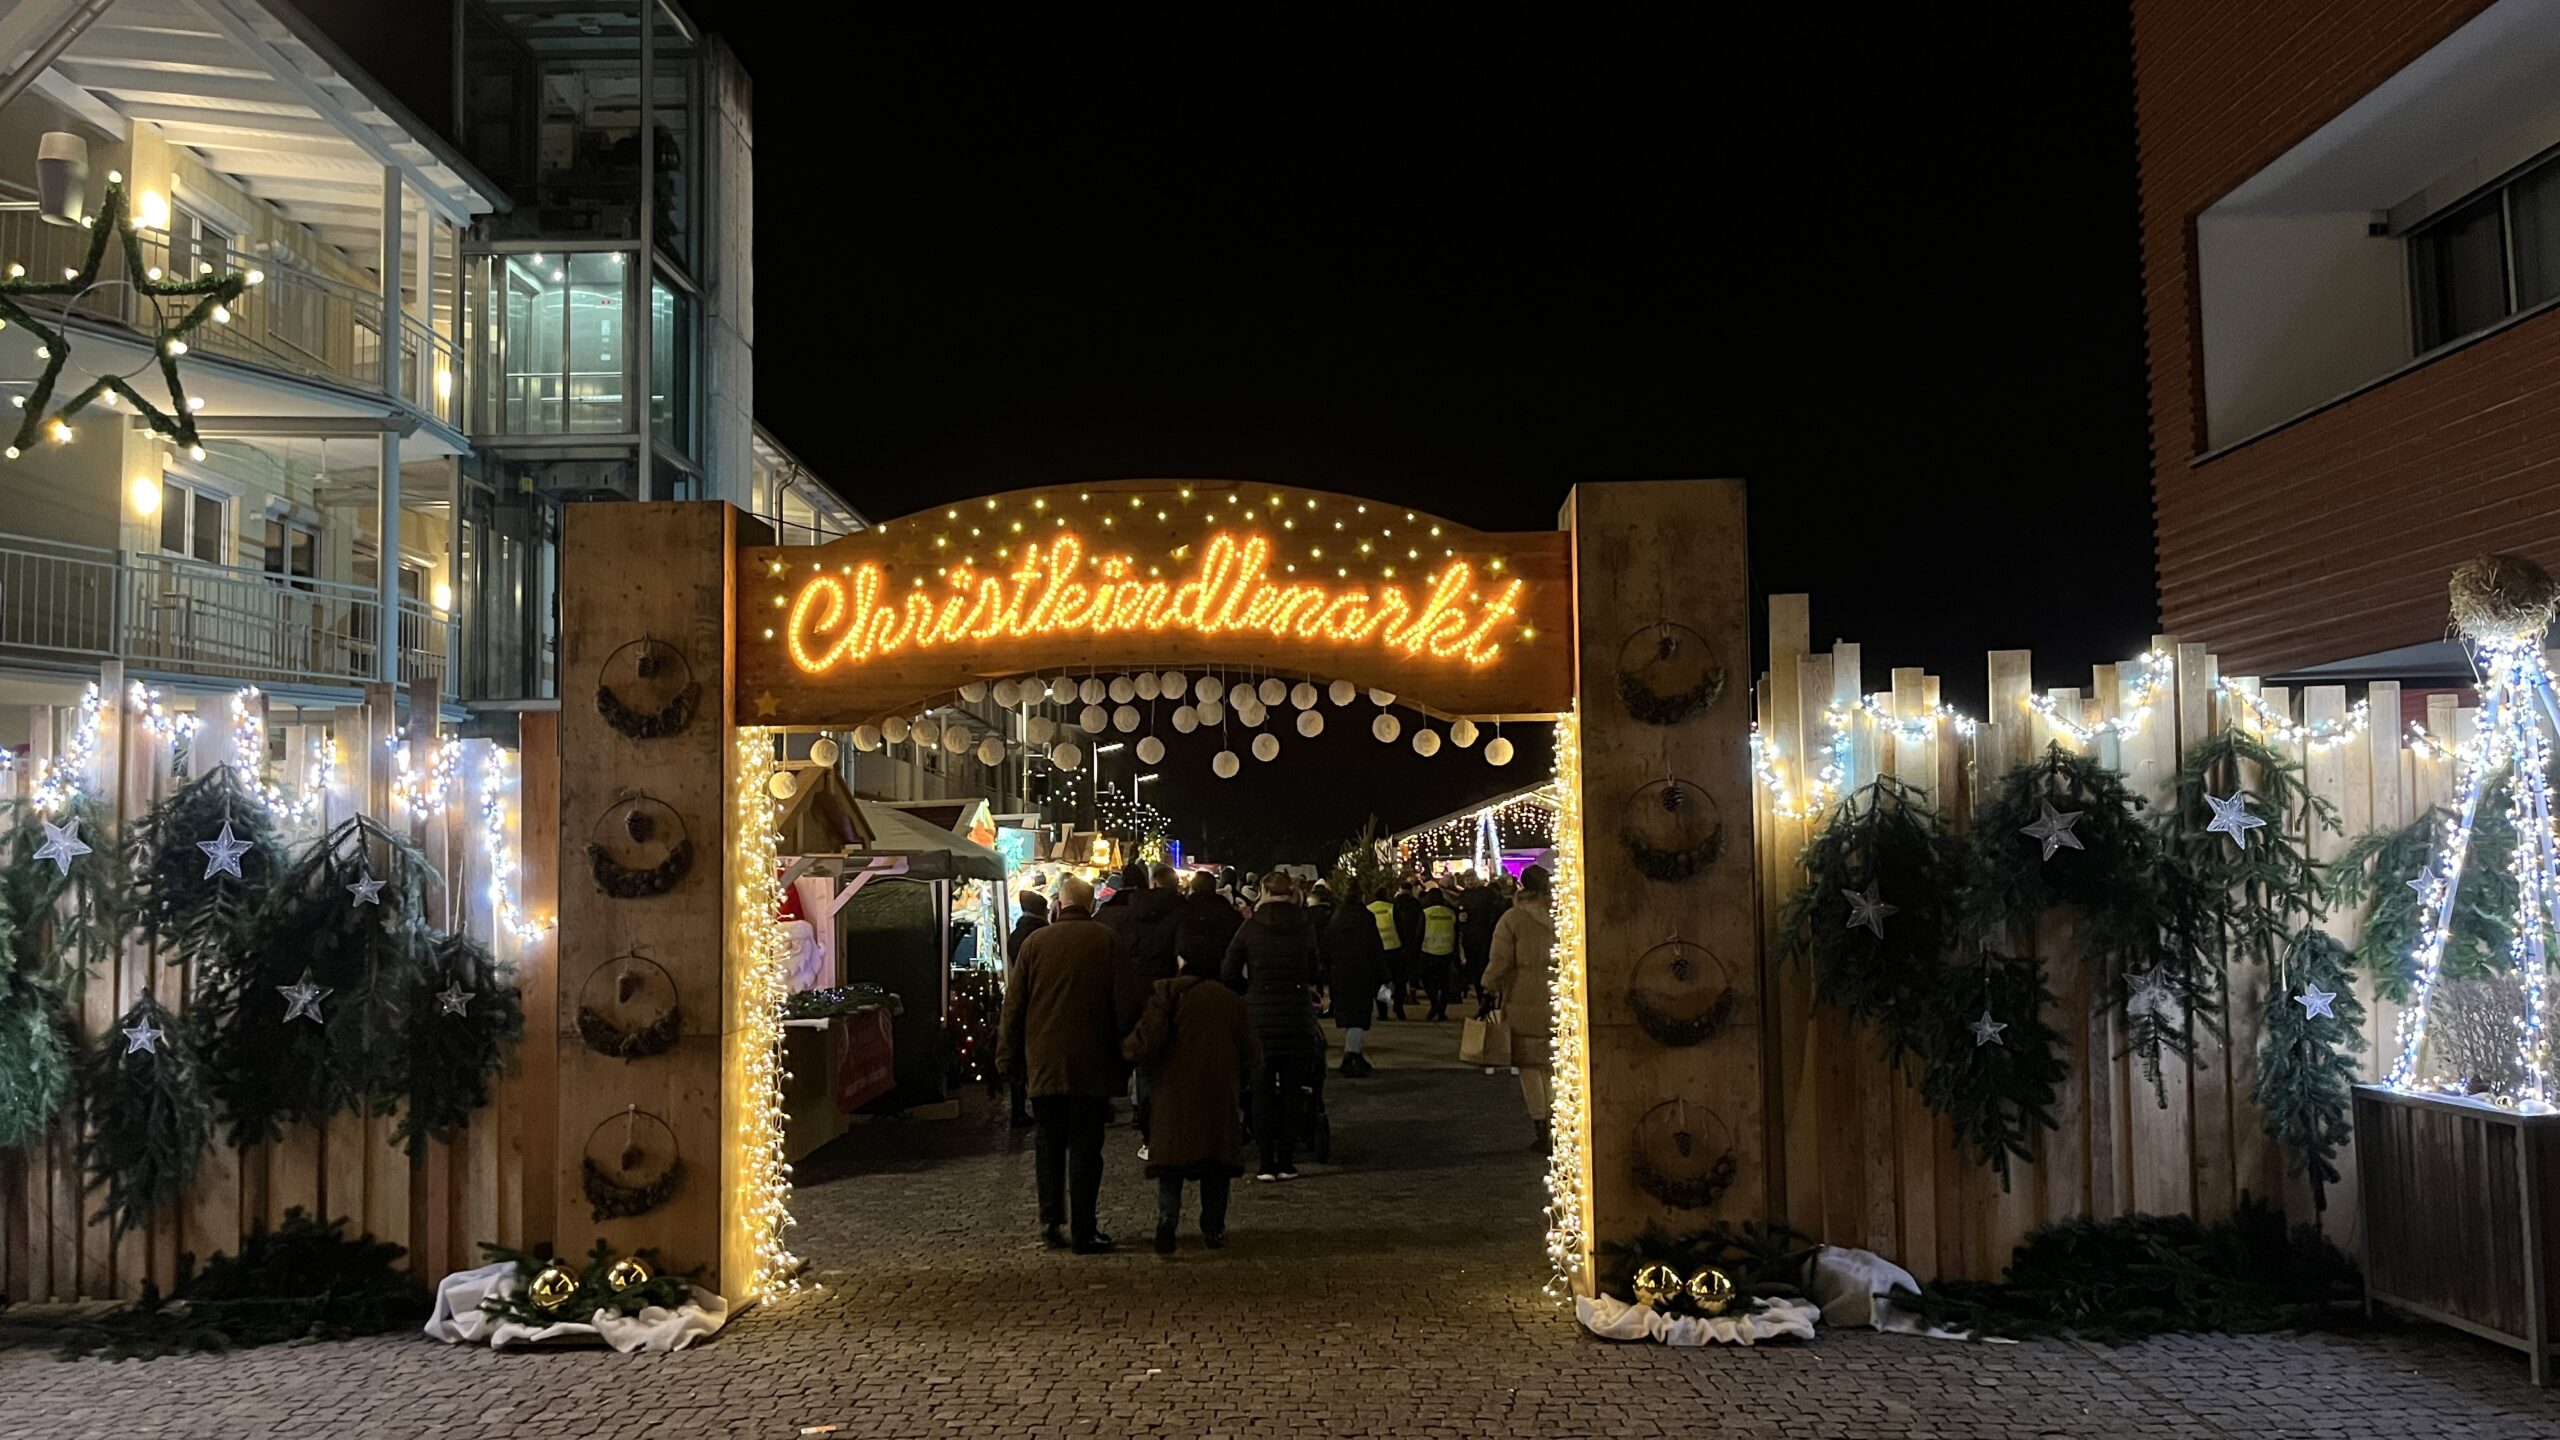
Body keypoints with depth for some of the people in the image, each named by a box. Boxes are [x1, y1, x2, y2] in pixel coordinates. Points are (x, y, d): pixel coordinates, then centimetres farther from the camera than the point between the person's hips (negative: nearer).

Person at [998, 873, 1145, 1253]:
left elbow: (1013, 1004, 5)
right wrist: (1125, 1049, 7)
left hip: (1043, 1065, 2)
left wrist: (1009, 1056, 13)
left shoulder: (1035, 942, 2)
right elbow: (1128, 1003, -6)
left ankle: (1052, 1221, 14)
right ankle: (1083, 1231, 3)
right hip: (1091, 1065, -2)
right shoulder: (1108, 942, -3)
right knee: (1085, 1147, 2)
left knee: (1050, 1143, 14)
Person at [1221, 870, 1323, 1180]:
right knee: (1292, 1091, 8)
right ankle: (1286, 1163, 9)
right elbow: (1312, 974, 10)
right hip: (1297, 1017, 1)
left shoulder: (1251, 928, -4)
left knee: (1262, 1091, 6)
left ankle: (1267, 1163, 5)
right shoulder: (1305, 929, 0)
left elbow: (1229, 973, -3)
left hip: (1260, 1017, -1)